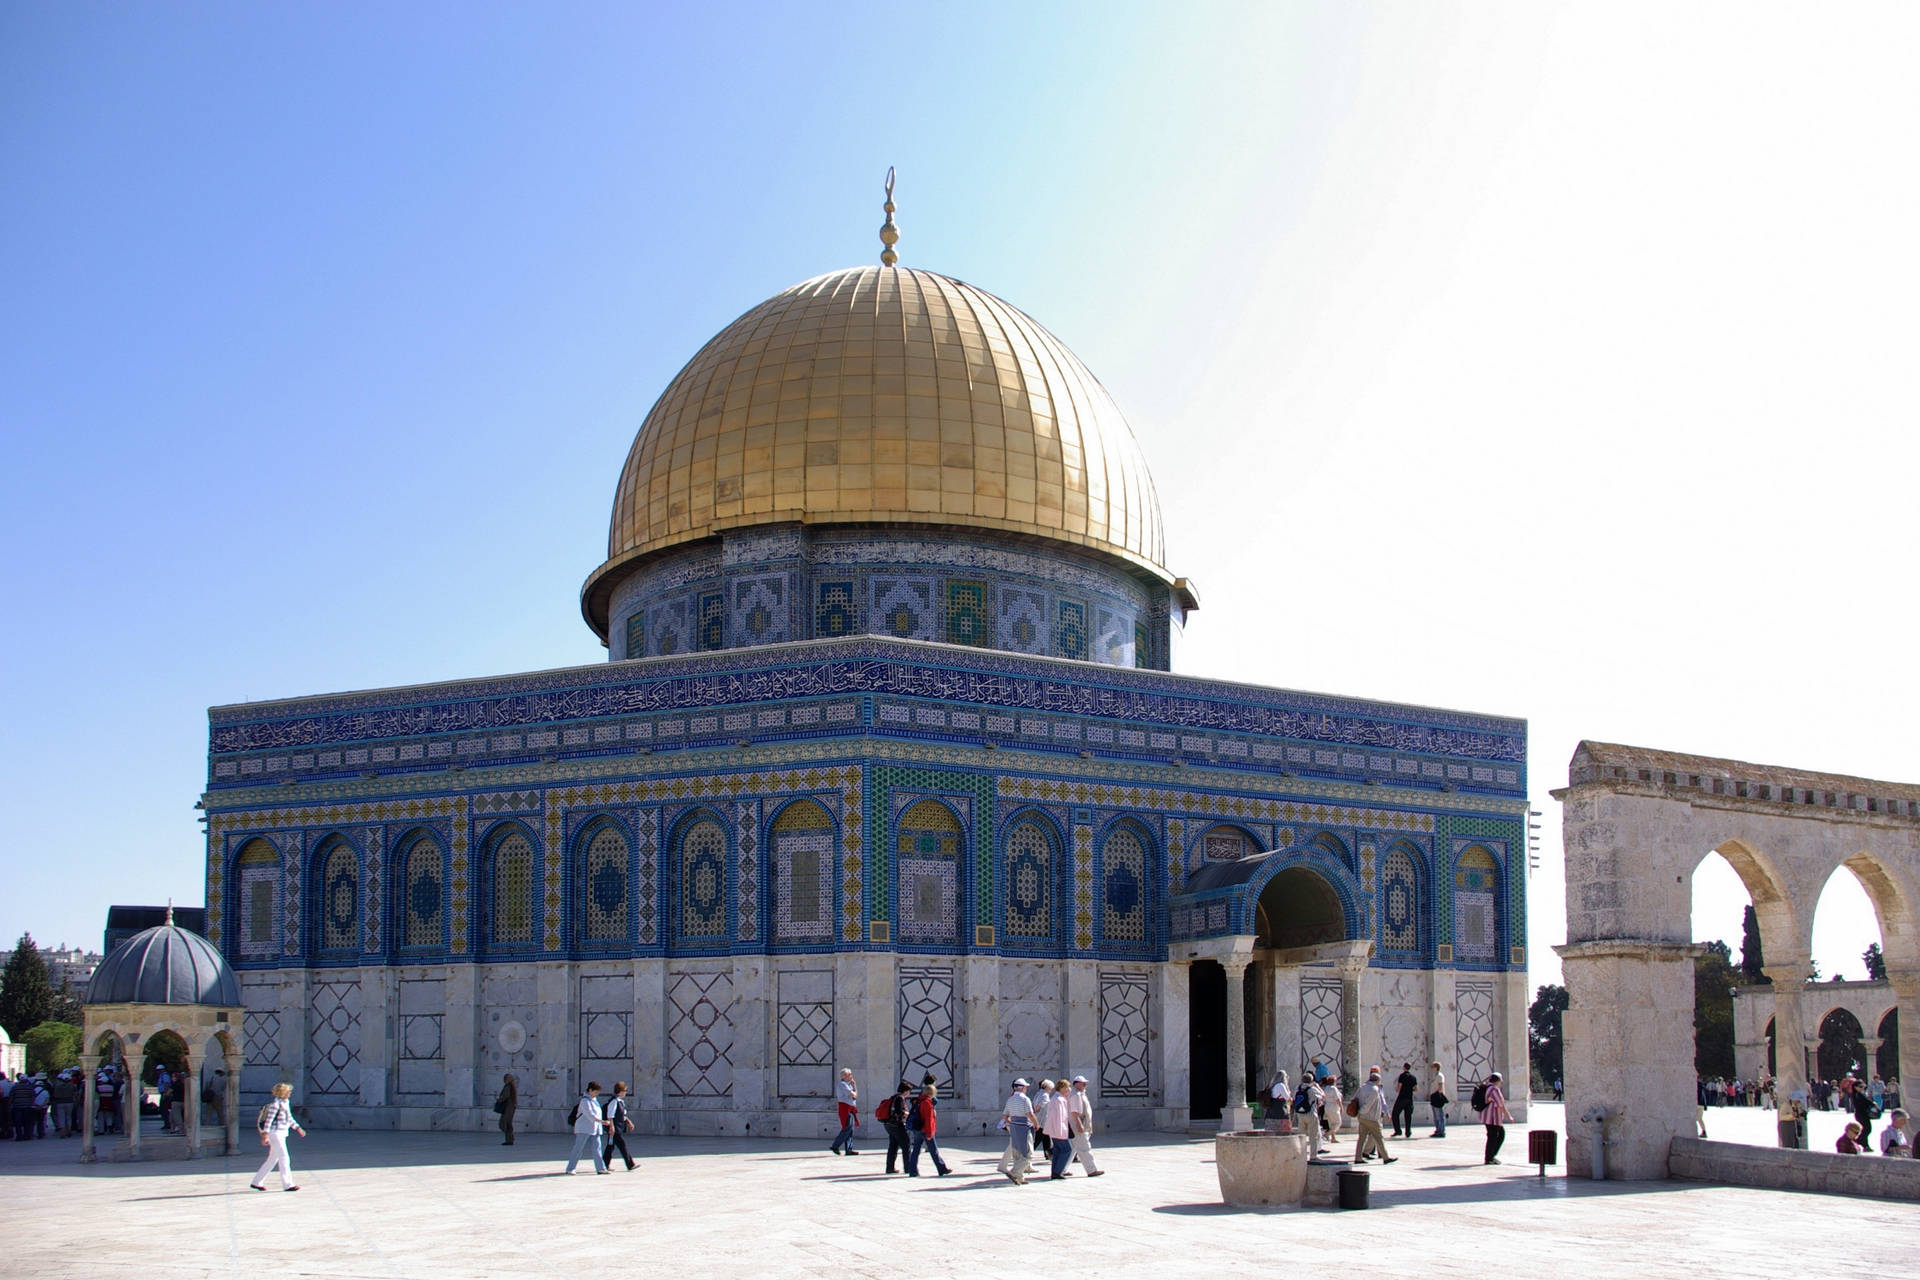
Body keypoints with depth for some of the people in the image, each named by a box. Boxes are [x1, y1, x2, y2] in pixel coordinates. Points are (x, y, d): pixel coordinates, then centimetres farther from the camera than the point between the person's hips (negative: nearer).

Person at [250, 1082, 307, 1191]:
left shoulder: (286, 1103, 13)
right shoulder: (275, 1104, -15)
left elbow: (289, 1119, 23)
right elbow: (268, 1120, -18)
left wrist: (298, 1129, 21)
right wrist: (265, 1136, -22)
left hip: (282, 1134, 10)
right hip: (275, 1133, -10)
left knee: (273, 1159, 13)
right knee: (284, 1158, -10)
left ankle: (256, 1182, 20)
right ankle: (287, 1184, -9)